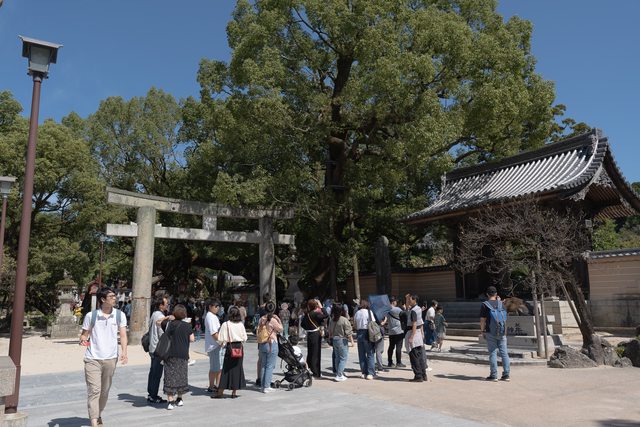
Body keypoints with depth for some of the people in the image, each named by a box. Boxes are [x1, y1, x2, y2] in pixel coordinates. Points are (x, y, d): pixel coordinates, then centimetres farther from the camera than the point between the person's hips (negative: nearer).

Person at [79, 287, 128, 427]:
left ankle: (98, 415, 36)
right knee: (94, 390, -9)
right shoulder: (91, 316, -3)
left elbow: (123, 335, -2)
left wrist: (124, 352, -16)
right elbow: (84, 334, 6)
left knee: (105, 391, 15)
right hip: (93, 359, -2)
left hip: (110, 359, 3)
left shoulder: (120, 315, 1)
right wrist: (83, 339, -18)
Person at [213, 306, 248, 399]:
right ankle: (234, 392, 14)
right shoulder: (241, 324, 0)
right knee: (238, 368, 9)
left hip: (230, 347, -3)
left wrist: (222, 343, 11)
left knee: (226, 369, 3)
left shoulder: (226, 324, -10)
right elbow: (244, 338, 6)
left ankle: (220, 392, 7)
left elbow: (221, 339, -8)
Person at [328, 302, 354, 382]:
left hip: (334, 339, 6)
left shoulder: (331, 320, 2)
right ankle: (339, 375, -4)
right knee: (343, 358, 0)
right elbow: (348, 332, -14)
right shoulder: (344, 320, -16)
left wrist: (330, 338, 26)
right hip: (342, 340, -6)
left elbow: (330, 331, 12)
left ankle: (338, 372, 24)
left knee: (337, 357, 16)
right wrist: (352, 341, -7)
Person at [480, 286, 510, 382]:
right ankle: (506, 374, 9)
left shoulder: (484, 305, -6)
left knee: (493, 353, 1)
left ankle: (493, 375, 2)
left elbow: (482, 320, -9)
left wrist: (482, 331, 2)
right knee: (504, 352, 7)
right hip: (502, 332, 3)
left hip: (490, 333, -3)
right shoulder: (501, 304, 5)